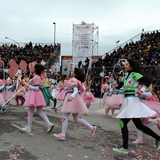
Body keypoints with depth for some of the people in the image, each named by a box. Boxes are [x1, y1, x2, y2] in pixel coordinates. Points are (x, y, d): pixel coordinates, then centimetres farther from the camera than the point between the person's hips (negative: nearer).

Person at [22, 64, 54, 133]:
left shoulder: (36, 77, -17)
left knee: (30, 111, 2)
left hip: (35, 95, -9)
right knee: (39, 111, 12)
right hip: (37, 94, 9)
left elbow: (36, 88, -21)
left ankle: (28, 127, 12)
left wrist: (29, 86, -9)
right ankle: (49, 123, 3)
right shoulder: (38, 77, 12)